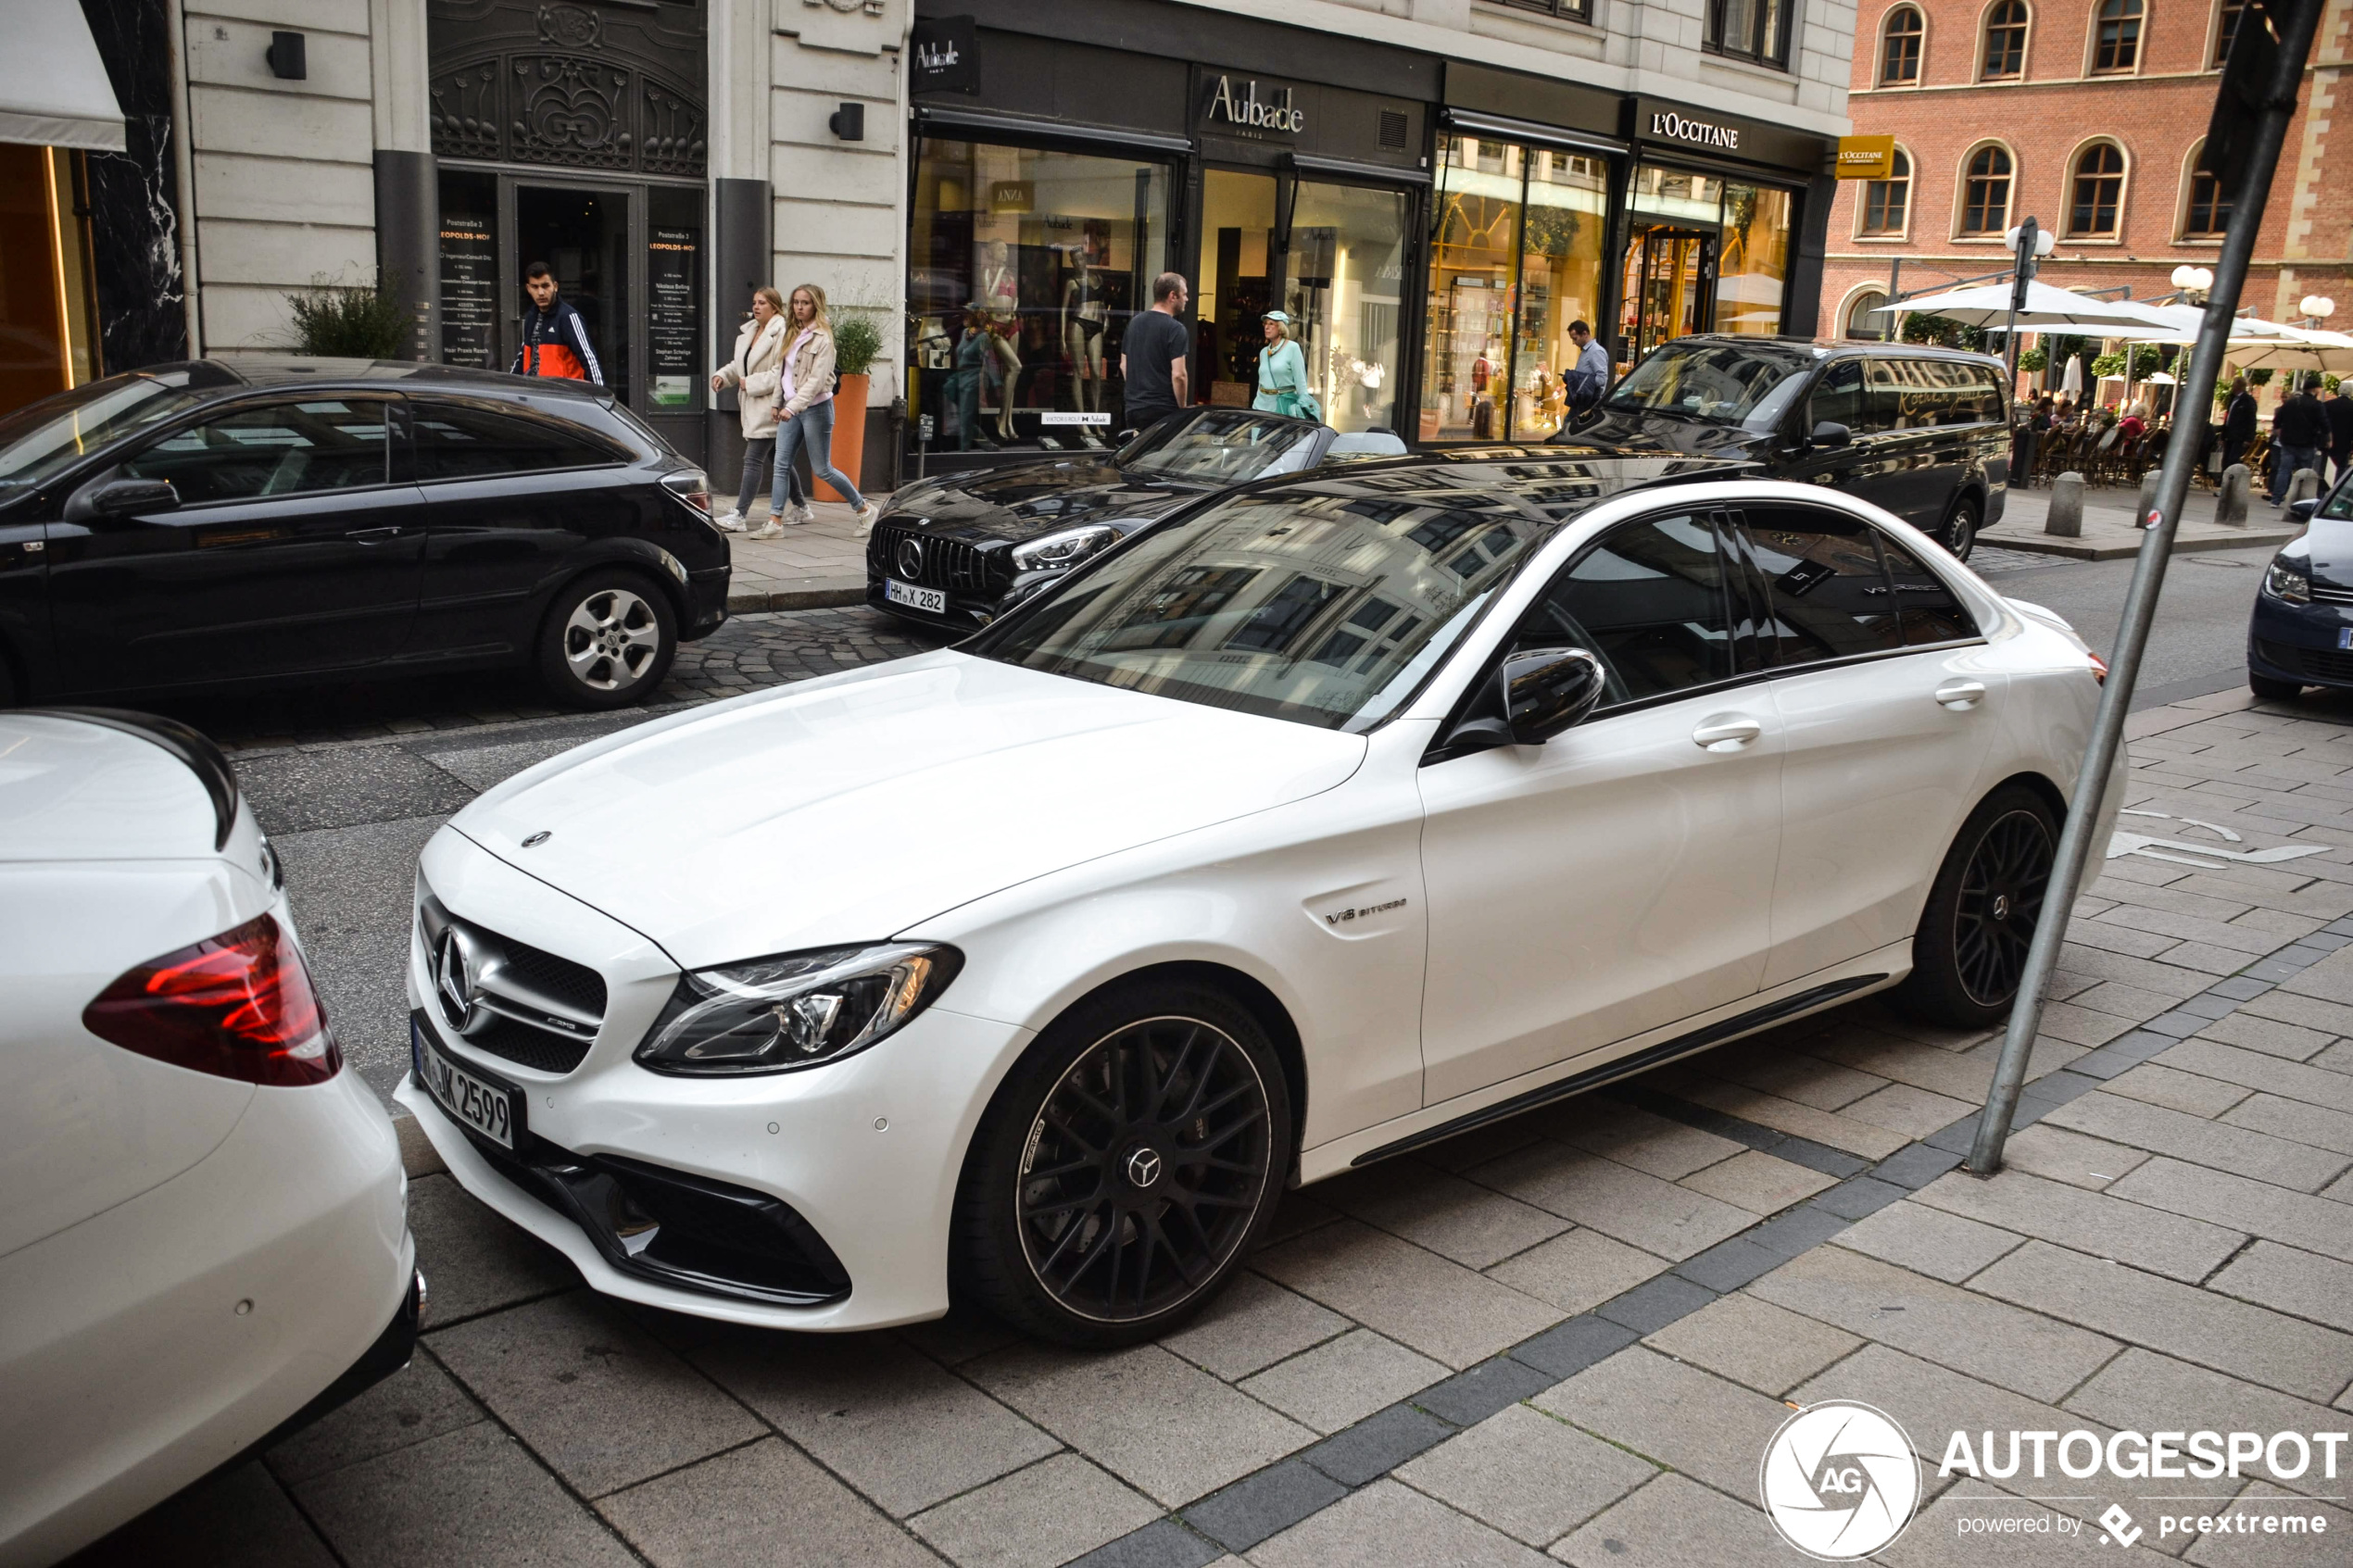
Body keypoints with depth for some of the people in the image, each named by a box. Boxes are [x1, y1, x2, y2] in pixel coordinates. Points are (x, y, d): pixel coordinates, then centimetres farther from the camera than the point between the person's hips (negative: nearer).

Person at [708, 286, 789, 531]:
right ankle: (800, 508, 27)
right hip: (753, 407, 9)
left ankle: (738, 516, -12)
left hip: (770, 407, -9)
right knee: (777, 460, 16)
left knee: (753, 460, -11)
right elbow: (739, 364, 23)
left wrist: (750, 383, -16)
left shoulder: (782, 333, -16)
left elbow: (780, 373, -22)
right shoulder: (749, 331, 14)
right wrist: (722, 375, 5)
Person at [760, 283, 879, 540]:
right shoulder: (792, 333, 11)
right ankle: (774, 521, 0)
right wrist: (777, 402, 12)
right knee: (781, 464, -1)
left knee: (822, 469, -1)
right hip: (791, 408, 7)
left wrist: (793, 406, -27)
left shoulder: (822, 338, -13)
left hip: (815, 407, -7)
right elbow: (784, 371, 16)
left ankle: (865, 509, 14)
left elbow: (816, 380, -20)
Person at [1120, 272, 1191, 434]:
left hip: (1133, 407, 7)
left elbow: (1123, 365, 19)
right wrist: (1182, 408, -5)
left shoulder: (1134, 322, 12)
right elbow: (1178, 375, -17)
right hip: (1162, 409, -7)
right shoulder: (1175, 329, -12)